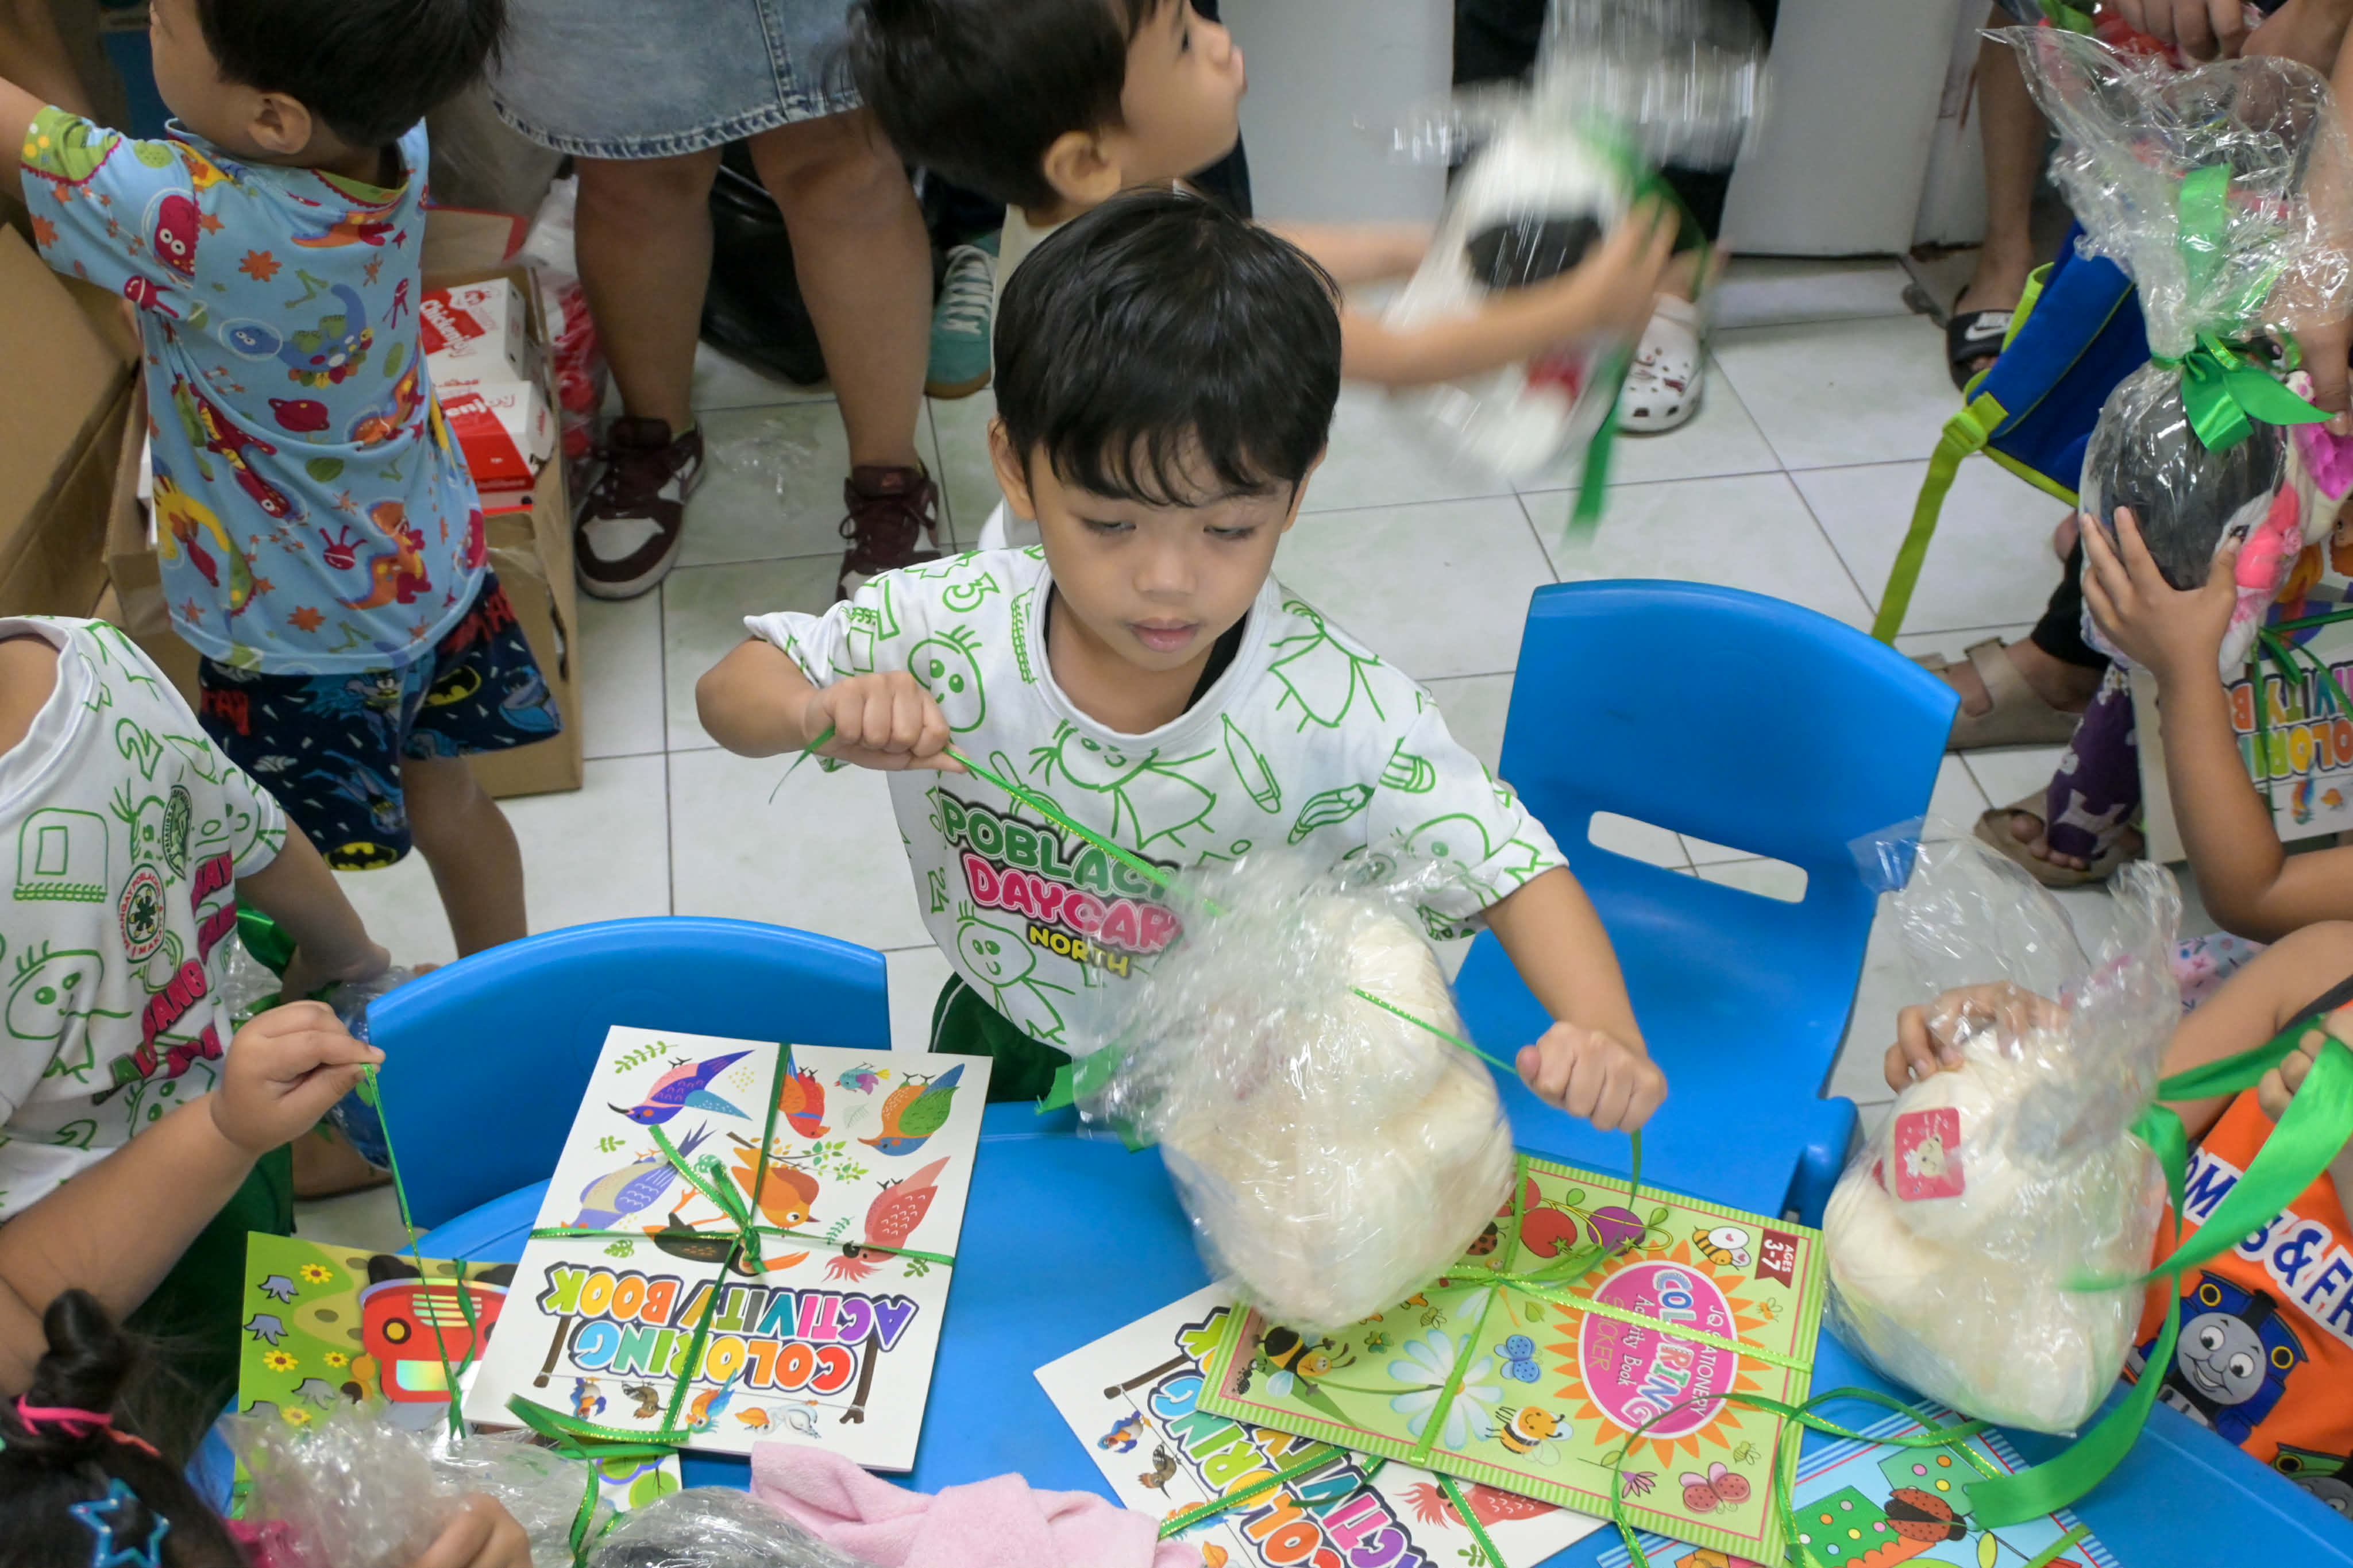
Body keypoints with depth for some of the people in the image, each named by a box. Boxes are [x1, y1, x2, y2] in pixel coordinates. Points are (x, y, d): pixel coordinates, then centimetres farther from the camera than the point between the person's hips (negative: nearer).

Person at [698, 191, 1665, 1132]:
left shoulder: (1338, 714, -25)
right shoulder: (951, 631, -19)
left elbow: (1513, 870, -18)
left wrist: (1603, 1033, -38)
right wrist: (823, 715, -31)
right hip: (1005, 1061, 2)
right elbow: (727, 694, -6)